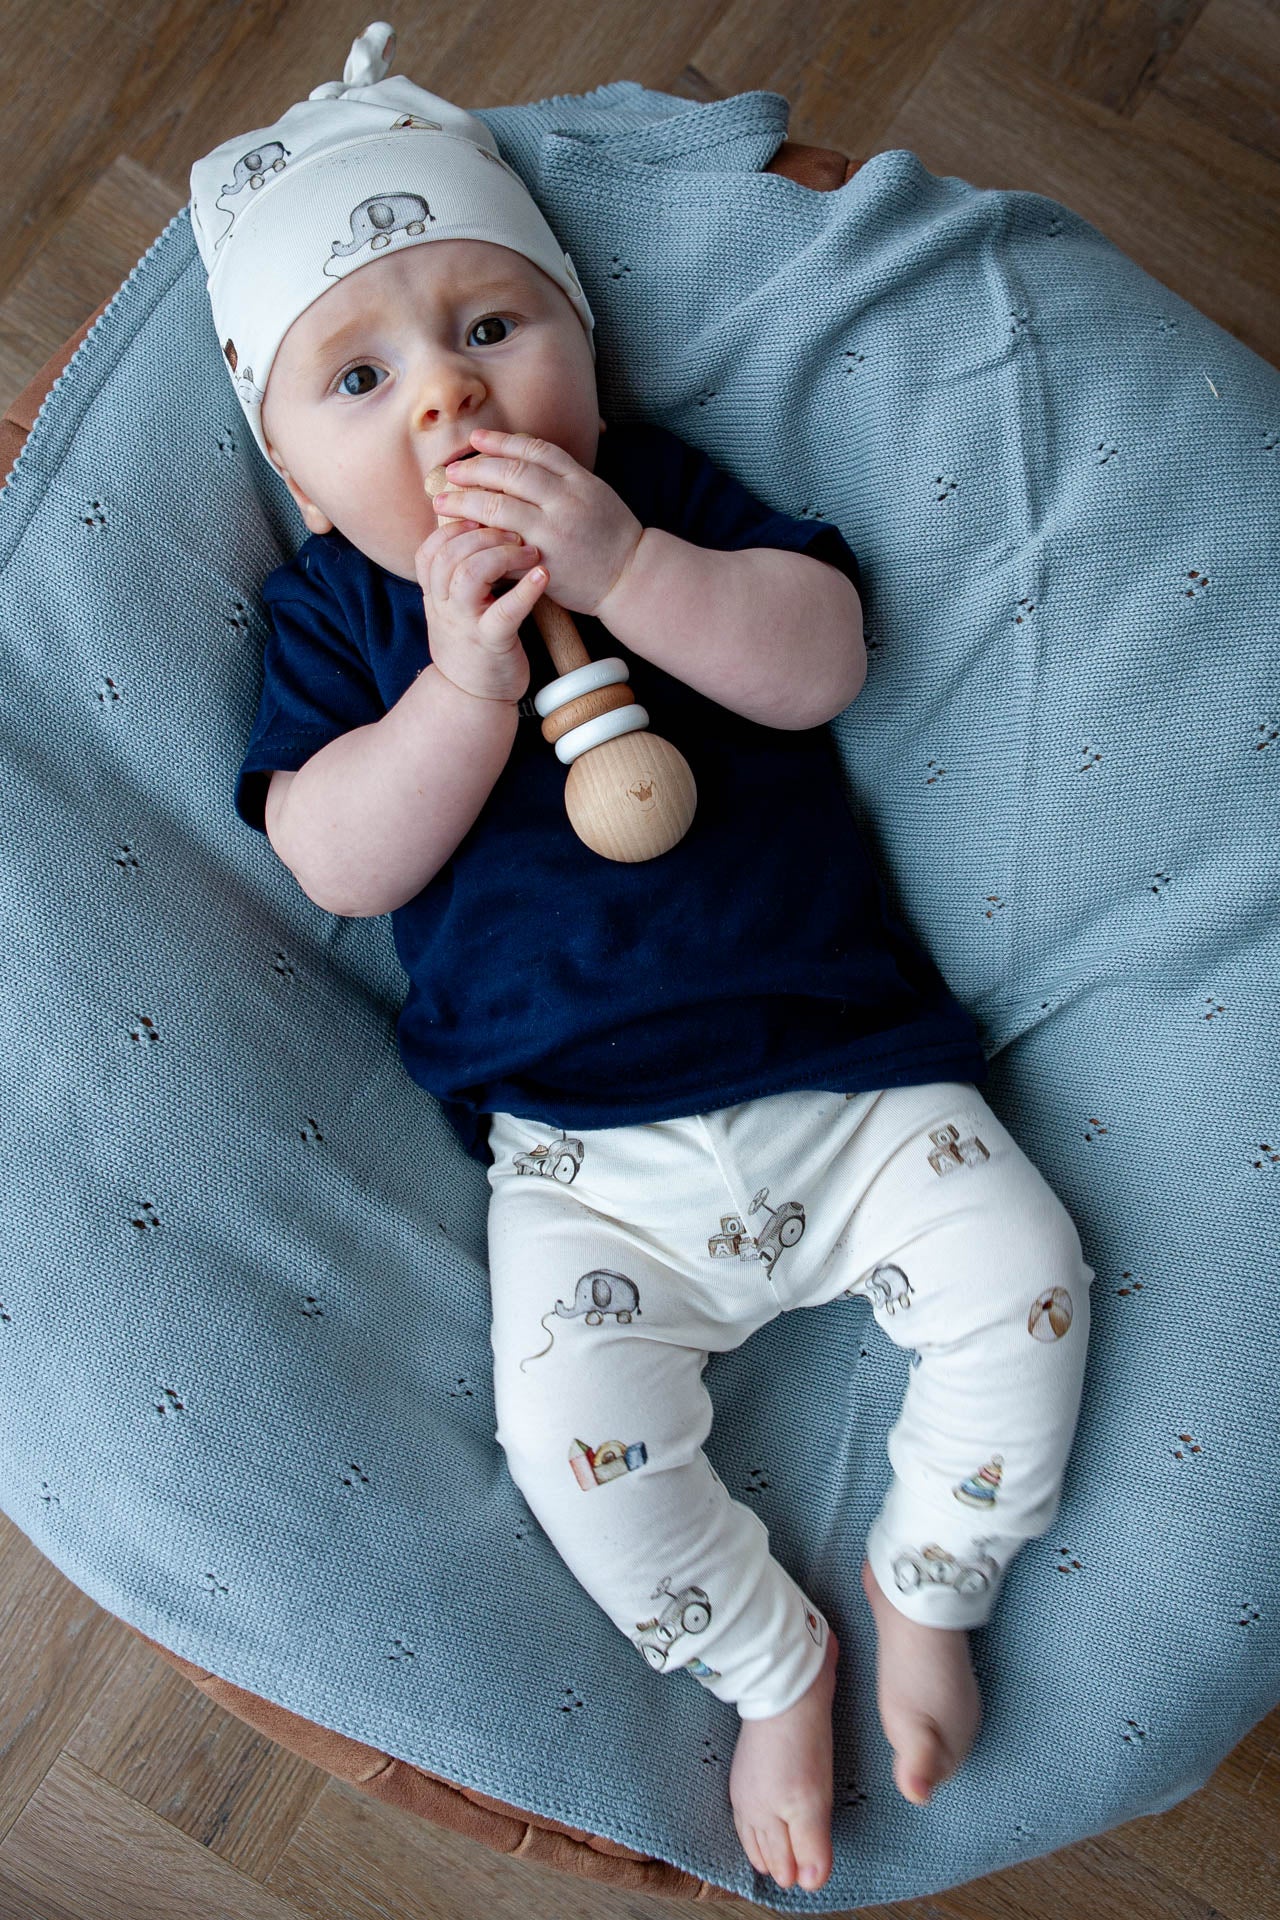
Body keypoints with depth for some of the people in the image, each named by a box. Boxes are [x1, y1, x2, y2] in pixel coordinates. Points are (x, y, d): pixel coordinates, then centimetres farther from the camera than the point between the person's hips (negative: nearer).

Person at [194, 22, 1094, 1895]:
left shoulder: (670, 492, 6)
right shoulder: (331, 611, 3)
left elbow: (822, 657, -8)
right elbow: (338, 862, -8)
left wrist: (627, 569, -22)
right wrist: (465, 679, -21)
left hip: (845, 1071, 1)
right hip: (584, 1158, -1)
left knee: (1020, 1272, -12)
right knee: (575, 1421, -17)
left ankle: (929, 1580, 15)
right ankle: (771, 1657, 12)